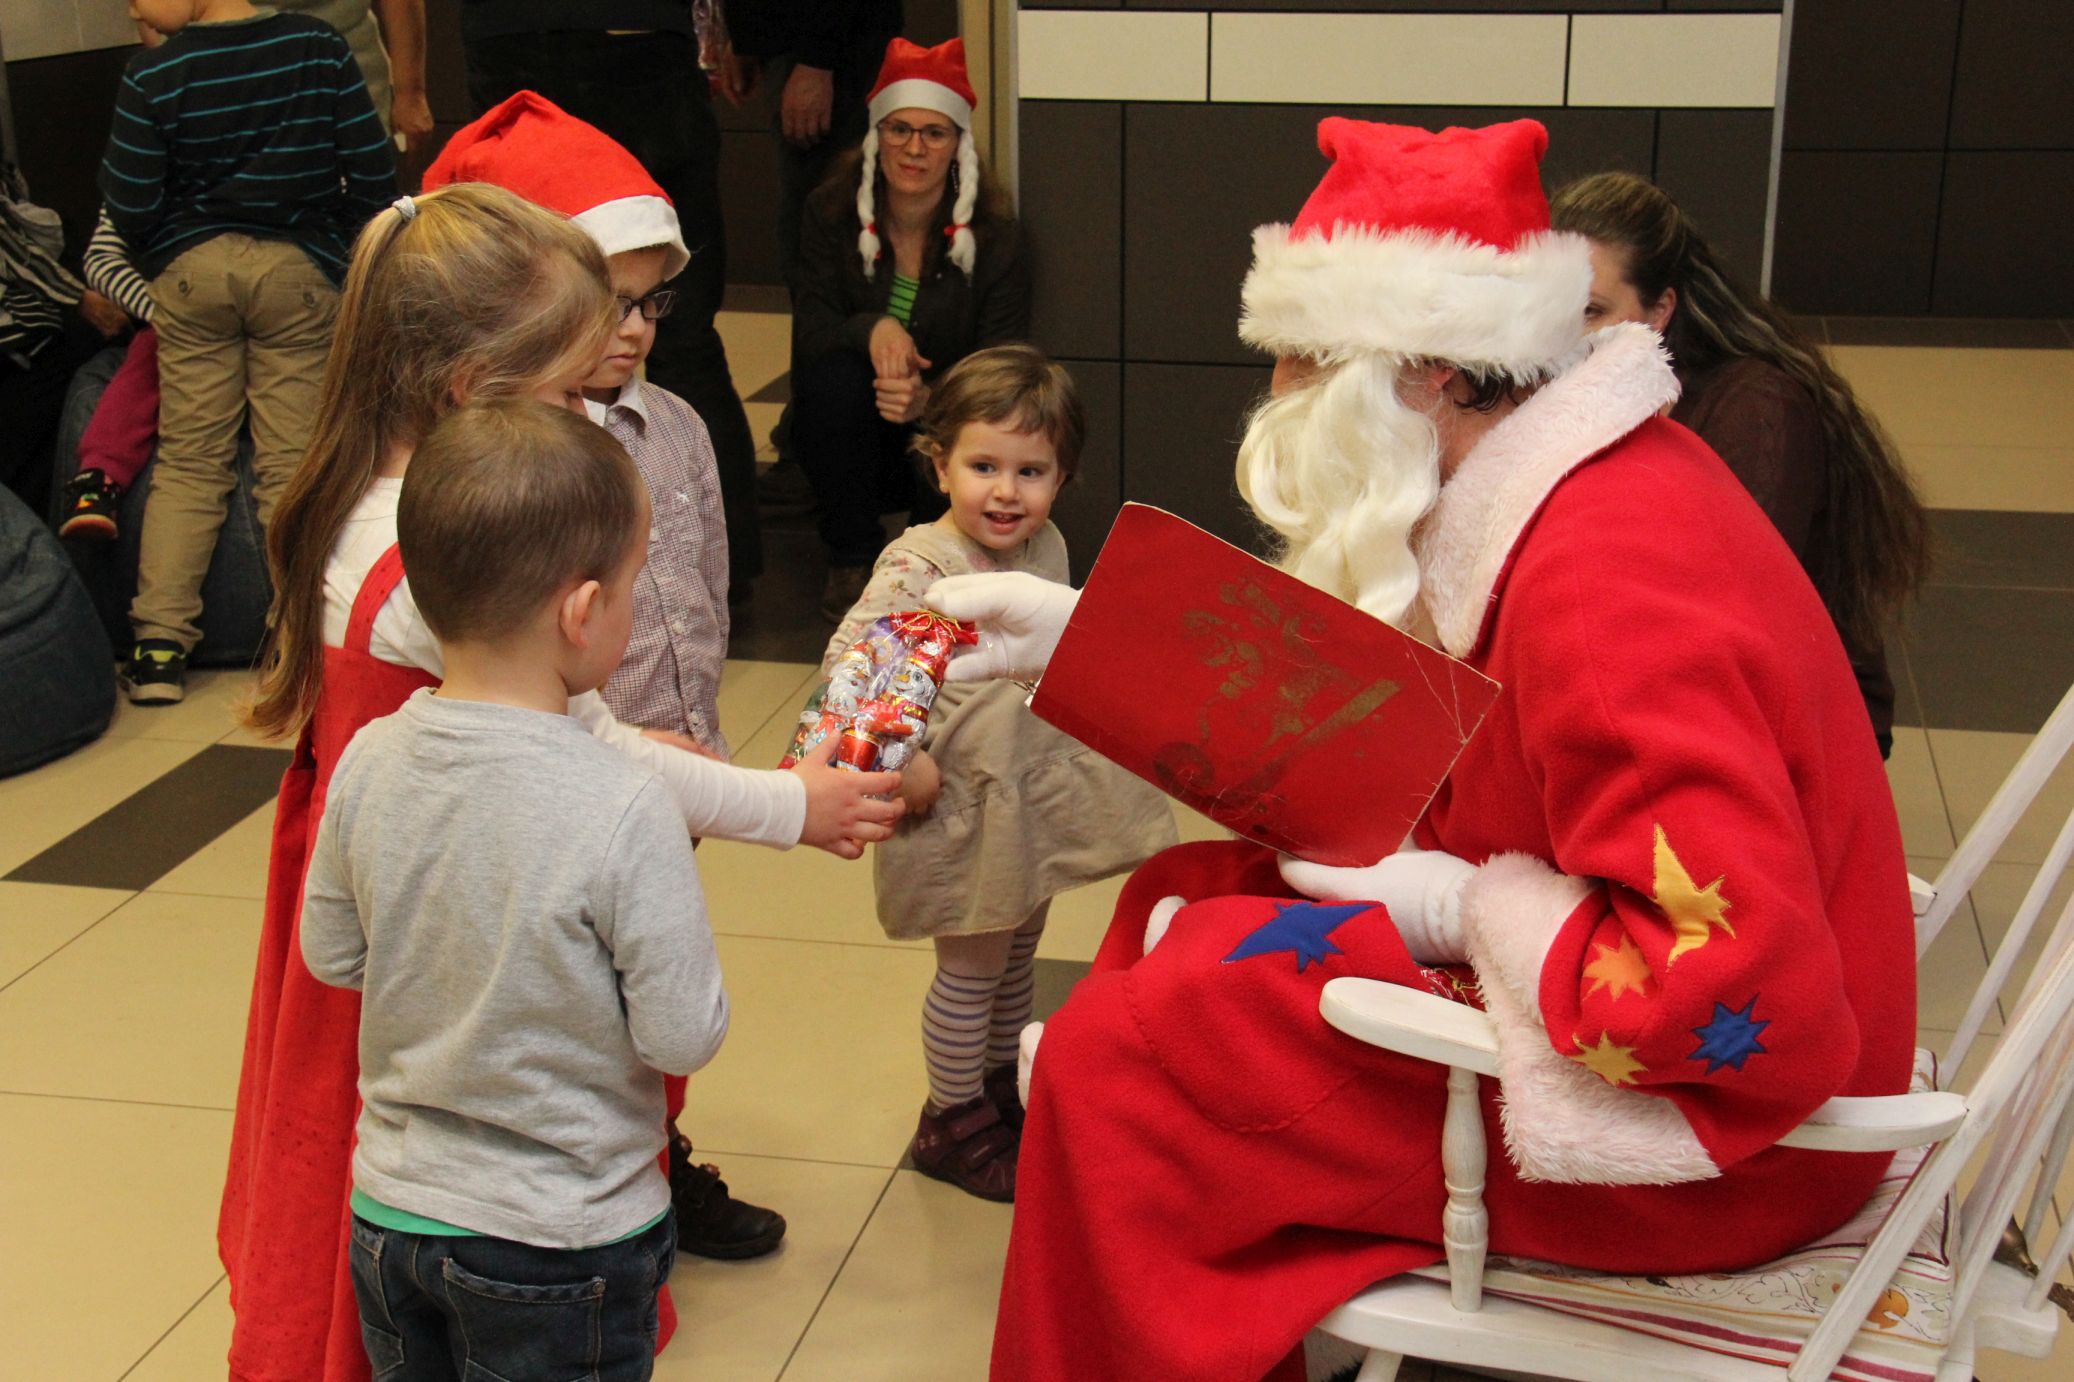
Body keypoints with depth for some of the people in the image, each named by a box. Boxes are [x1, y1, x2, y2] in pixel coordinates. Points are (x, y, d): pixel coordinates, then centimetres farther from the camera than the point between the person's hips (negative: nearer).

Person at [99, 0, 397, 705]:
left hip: (190, 270, 0)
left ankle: (159, 645, 7)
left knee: (186, 460, 9)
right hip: (300, 269, 0)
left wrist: (162, 250, 16)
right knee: (290, 463, 5)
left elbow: (128, 206, -7)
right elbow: (372, 172, -2)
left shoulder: (153, 76, -8)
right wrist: (349, 251, 14)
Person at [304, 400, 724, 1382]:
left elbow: (330, 954, 3)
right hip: (561, 1245, -4)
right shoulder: (624, 810, -27)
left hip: (389, 1216, 5)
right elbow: (685, 1038, -18)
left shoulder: (367, 763, -11)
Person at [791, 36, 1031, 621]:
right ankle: (852, 559, -11)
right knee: (836, 374, -31)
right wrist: (871, 329, -37)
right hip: (853, 438, 1)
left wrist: (932, 401, -37)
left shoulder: (994, 238, -11)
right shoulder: (832, 214, -7)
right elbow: (809, 334, -13)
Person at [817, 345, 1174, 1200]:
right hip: (962, 807, -7)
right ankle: (954, 1121, 27)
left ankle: (1005, 1085, 44)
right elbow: (845, 665, -29)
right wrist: (902, 761, -27)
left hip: (1038, 791, 7)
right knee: (971, 966, 7)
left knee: (1018, 953, 23)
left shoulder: (1046, 547, 1)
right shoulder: (919, 567, -24)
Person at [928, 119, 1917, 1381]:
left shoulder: (1604, 578, -30)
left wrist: (1456, 904, -22)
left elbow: (1737, 984, -36)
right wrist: (1086, 634, 6)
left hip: (1714, 1131, -10)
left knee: (1123, 1054, -10)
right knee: (1182, 900, 12)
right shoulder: (1520, 495, 1)